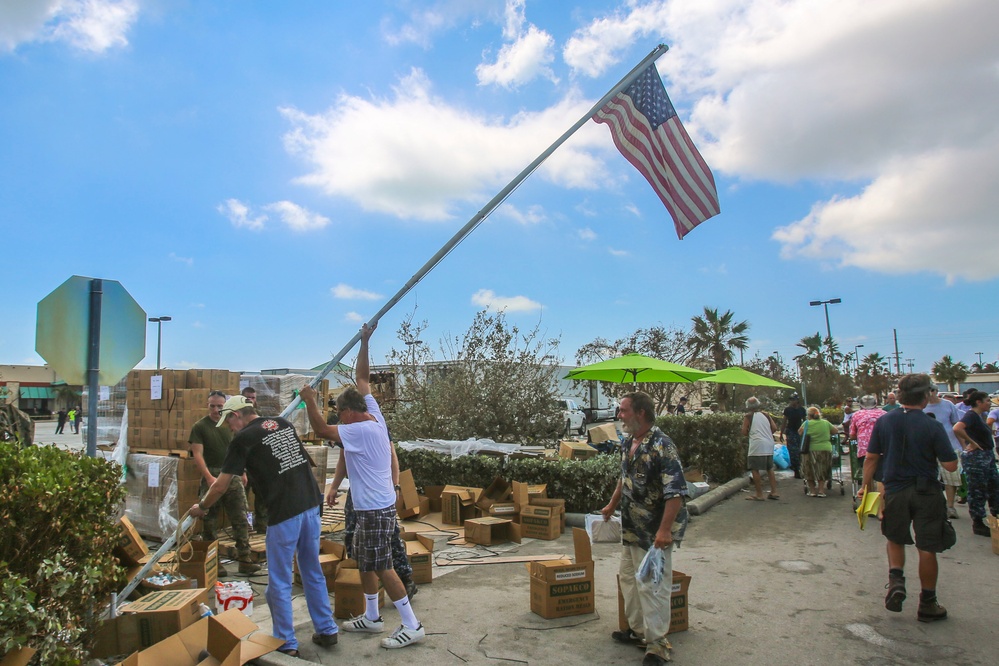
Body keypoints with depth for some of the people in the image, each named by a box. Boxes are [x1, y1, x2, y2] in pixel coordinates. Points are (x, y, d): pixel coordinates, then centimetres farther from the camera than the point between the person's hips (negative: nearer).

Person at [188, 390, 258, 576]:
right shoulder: (199, 427, -3)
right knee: (210, 522, 5)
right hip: (211, 477, -3)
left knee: (241, 520, 2)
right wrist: (209, 477, -20)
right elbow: (197, 454, -10)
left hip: (232, 476, 4)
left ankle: (244, 561, 8)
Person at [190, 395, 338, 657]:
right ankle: (327, 631, 27)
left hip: (285, 512, -7)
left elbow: (221, 486, -2)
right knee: (314, 573, 19)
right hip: (312, 505, 7)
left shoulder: (244, 438, -5)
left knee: (279, 583, 9)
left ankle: (286, 644, 18)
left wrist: (201, 507, 16)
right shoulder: (284, 423, 12)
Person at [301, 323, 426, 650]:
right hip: (371, 507, 10)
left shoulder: (360, 430, -20)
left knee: (382, 567, -4)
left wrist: (310, 401, -11)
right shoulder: (374, 416, 4)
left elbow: (322, 430, -23)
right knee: (364, 561, 19)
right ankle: (371, 617, 33)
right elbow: (362, 379, 11)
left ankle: (411, 625, 3)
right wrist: (364, 343, 10)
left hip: (376, 510, -10)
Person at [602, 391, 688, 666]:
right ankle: (638, 629, 37)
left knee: (652, 586, -1)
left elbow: (676, 492, -26)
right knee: (629, 579, 20)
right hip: (630, 528, 9)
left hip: (653, 532, -9)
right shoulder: (627, 443, 5)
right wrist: (612, 505, 27)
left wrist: (664, 530, -30)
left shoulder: (661, 446, -23)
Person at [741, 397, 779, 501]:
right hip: (769, 445, 5)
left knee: (755, 469, 1)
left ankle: (759, 494, 1)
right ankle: (774, 492, 17)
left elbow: (744, 432, -5)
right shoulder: (766, 415, 11)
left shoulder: (748, 416, -1)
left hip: (757, 446, -5)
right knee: (770, 469, 18)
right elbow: (774, 428, 7)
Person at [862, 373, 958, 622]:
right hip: (926, 493, -2)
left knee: (896, 540, 22)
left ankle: (896, 580, 1)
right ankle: (927, 605, 17)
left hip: (895, 491, 2)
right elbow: (951, 466, -12)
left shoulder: (883, 422, -4)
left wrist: (866, 486, 11)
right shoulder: (933, 426, -13)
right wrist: (933, 454, 7)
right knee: (927, 548, 8)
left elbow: (871, 458, 0)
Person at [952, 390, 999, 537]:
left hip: (987, 456, 10)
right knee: (977, 491, -1)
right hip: (976, 457, -10)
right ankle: (977, 524, 8)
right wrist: (971, 442, -24)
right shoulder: (971, 415, -18)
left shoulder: (980, 415, 12)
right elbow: (957, 429, -36)